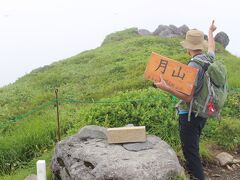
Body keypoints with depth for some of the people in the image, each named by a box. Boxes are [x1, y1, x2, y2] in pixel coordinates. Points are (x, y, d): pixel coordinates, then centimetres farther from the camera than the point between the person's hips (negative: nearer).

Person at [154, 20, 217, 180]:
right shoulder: (209, 59, -1)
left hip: (190, 114, -9)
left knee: (190, 149, -2)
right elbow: (212, 47, 26)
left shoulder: (193, 66, -25)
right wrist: (211, 32, 43)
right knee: (192, 144, 26)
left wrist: (166, 88, -32)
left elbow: (188, 97, -27)